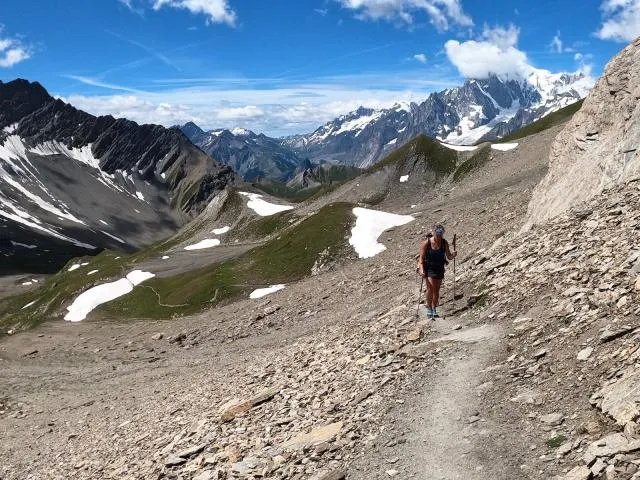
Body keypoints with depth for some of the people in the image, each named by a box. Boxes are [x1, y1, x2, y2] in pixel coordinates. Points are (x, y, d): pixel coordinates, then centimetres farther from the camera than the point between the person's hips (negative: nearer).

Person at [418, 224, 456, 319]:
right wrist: (421, 269, -22)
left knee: (436, 290, 7)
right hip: (429, 268, -3)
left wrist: (453, 255, -20)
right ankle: (429, 308, -2)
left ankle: (434, 309, 21)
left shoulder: (444, 243, -5)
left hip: (439, 268, 3)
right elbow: (421, 258, -10)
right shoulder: (426, 243, -13)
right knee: (430, 287, -16)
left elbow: (449, 257, 2)